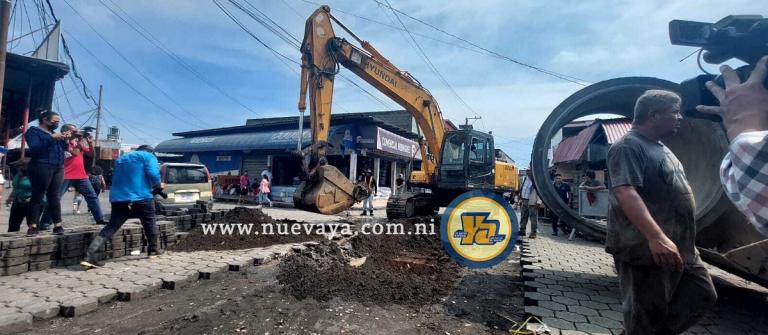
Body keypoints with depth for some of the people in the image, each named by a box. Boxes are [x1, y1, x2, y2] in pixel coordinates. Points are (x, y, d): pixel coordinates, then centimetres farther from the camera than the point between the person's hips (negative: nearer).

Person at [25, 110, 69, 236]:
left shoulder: (53, 132, 21)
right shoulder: (33, 131, 1)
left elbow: (63, 149, 20)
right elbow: (34, 148, -14)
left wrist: (65, 140, 2)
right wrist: (52, 138, -20)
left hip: (58, 168, 6)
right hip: (41, 167, -6)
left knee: (55, 196, 3)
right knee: (37, 196, -6)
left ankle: (58, 225, 1)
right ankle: (33, 226, -4)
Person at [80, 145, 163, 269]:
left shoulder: (121, 158, 27)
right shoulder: (148, 156, 6)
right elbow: (153, 174, -10)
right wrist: (158, 185, 7)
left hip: (118, 198, 5)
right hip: (141, 197, -5)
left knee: (110, 227, 2)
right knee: (150, 223, 15)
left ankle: (89, 257, -10)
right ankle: (153, 250, 23)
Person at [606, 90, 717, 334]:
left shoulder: (659, 148, 16)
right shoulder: (629, 147, -17)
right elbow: (625, 193, -30)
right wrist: (656, 237, -39)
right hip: (645, 251, -10)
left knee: (703, 296, 17)